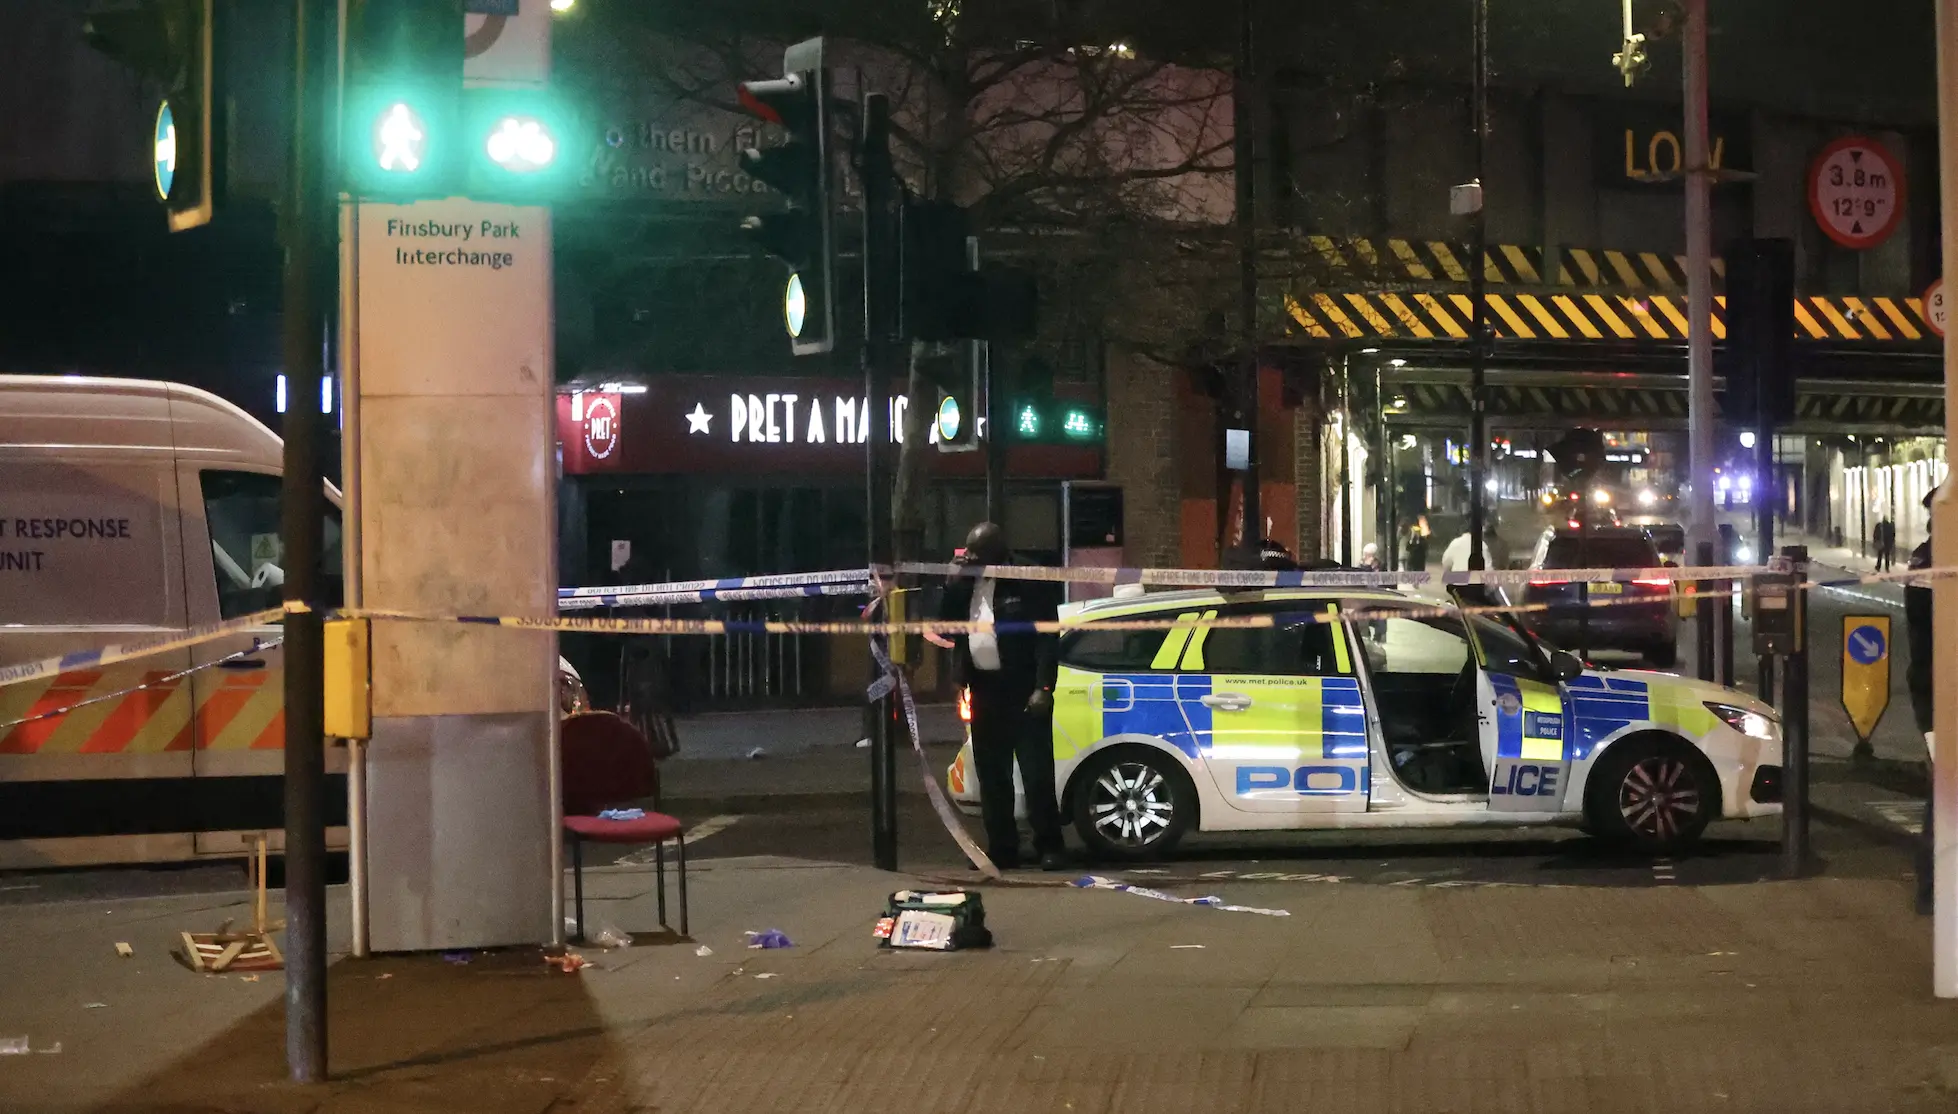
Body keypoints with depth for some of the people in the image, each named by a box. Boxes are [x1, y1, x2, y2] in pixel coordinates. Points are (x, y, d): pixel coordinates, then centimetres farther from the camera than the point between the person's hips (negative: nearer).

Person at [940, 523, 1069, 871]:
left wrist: (1043, 688, -19)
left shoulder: (1027, 583, -7)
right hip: (984, 690, 7)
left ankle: (1049, 846, 0)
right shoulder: (965, 586, 13)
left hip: (1023, 689, -7)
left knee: (1036, 773, -5)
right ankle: (1001, 848, 16)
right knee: (991, 775, 9)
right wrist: (954, 583, -2)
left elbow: (1048, 638, -12)